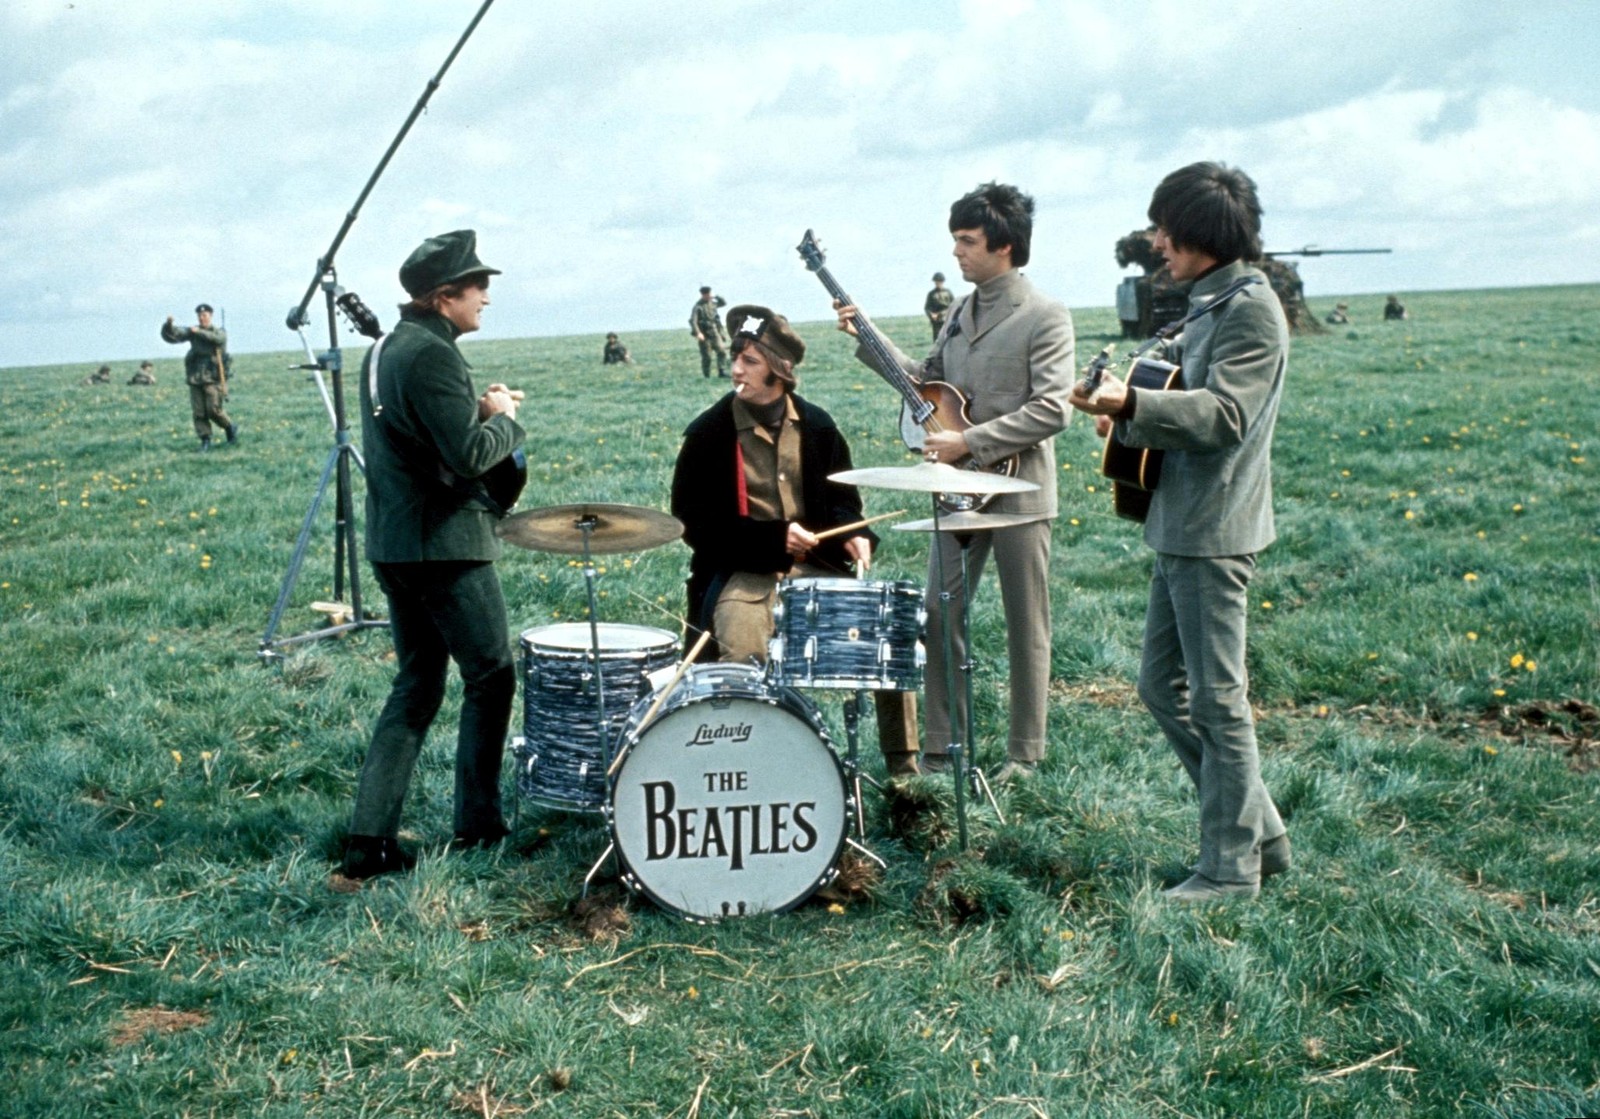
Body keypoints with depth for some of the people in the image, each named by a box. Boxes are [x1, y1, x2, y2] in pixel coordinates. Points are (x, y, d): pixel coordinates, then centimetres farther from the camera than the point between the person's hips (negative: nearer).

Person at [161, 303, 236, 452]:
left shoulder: (220, 332, 3)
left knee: (214, 410, -11)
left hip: (213, 378, -3)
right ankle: (205, 440, 7)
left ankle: (230, 427, 13)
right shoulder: (191, 331, 10)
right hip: (195, 378, 3)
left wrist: (199, 332, -27)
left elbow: (218, 338, -21)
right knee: (198, 413, -1)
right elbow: (169, 335, 2)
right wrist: (168, 325, -18)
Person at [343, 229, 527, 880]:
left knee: (416, 685, 13)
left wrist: (479, 409, 10)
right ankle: (478, 825, 13)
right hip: (445, 545, -9)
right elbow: (469, 455, -23)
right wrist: (502, 417, -5)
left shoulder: (383, 350, 15)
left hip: (392, 544, 9)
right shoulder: (433, 355, -17)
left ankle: (371, 840, 9)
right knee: (490, 677, 5)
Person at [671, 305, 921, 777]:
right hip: (741, 572, -3)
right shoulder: (709, 432, -6)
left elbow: (840, 497, 16)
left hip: (815, 564, 4)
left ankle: (903, 765, 1)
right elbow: (693, 521, -6)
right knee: (743, 658, -31)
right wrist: (772, 538, -15)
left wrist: (853, 534, -8)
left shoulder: (816, 425, 5)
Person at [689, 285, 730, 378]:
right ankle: (706, 376, 7)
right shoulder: (698, 306, -8)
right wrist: (698, 333, -27)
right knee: (706, 357, -2)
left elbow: (724, 303, 24)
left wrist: (717, 297, 5)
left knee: (722, 351, -9)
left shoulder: (712, 303, 11)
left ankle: (722, 372, -8)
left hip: (715, 333, 5)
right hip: (705, 335, -5)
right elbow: (692, 321, -16)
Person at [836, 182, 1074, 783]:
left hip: (1019, 490, -6)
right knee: (939, 616, 6)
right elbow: (928, 379, 20)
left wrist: (968, 442, -21)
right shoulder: (960, 311, 11)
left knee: (1026, 627, 6)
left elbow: (1051, 410, -19)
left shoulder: (1044, 317, -11)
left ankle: (1025, 752, 17)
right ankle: (940, 746, 17)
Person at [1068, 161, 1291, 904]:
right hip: (1180, 525, 11)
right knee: (1162, 685, 14)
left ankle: (1232, 866, 9)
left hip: (1212, 533, -11)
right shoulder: (1209, 303, 18)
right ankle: (1259, 833, 23)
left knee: (1216, 698, -3)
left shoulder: (1250, 308, -13)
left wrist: (1133, 405, -33)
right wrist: (1130, 412, 9)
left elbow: (1224, 414, -23)